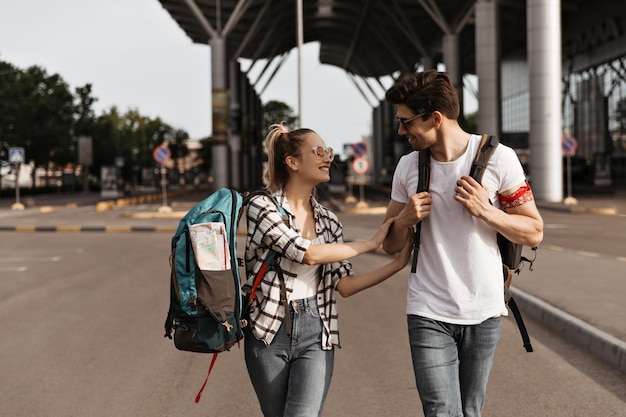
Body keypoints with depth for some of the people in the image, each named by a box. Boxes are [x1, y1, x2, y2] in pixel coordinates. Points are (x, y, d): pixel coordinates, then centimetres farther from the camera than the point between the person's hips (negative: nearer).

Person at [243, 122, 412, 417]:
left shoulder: (328, 221, 8)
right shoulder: (261, 206, -8)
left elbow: (345, 284, 4)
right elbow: (309, 253, -18)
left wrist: (399, 263, -4)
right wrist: (372, 243, -10)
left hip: (316, 335, 3)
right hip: (268, 332, -3)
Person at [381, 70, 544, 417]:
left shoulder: (498, 158, -7)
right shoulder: (408, 166, 2)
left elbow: (534, 232, -3)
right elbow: (390, 245, 10)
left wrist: (485, 210, -18)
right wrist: (405, 219, -11)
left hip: (483, 312, -1)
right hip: (428, 314, 1)